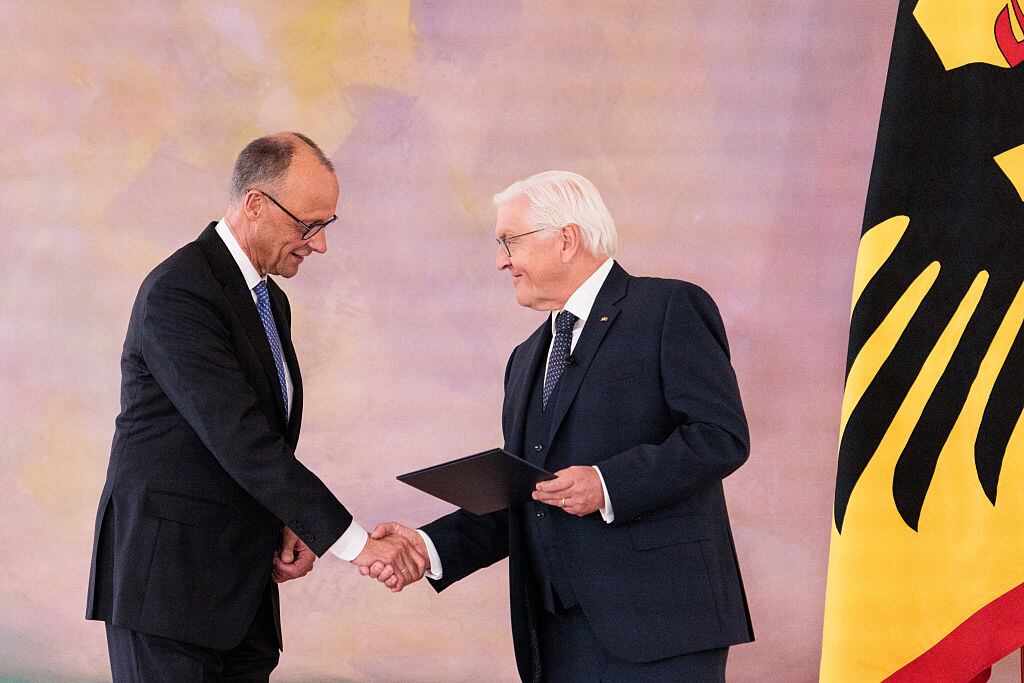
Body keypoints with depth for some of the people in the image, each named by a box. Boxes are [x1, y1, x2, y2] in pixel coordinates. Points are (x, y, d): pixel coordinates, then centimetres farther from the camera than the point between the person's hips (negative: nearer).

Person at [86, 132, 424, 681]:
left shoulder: (271, 302, 15)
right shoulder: (178, 291, -15)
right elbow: (239, 441, -23)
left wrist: (291, 526, 1)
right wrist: (353, 542, -22)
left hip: (242, 590, 8)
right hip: (168, 580, -8)